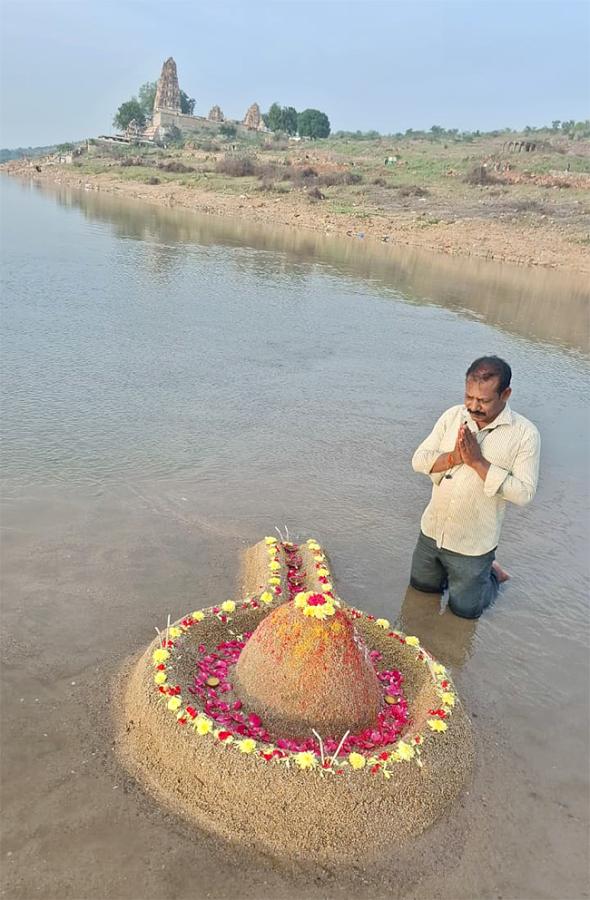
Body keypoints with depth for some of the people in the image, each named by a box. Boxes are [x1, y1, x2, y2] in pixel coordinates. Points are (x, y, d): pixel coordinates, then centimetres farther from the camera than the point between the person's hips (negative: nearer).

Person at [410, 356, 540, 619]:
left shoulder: (524, 434, -18)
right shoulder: (453, 416, -6)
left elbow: (524, 493, -22)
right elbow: (418, 460, -6)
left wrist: (478, 462, -28)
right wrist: (453, 458, -25)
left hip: (473, 543, -4)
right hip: (432, 530, 4)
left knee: (464, 608, 13)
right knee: (422, 585, 23)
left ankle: (492, 573, 38)